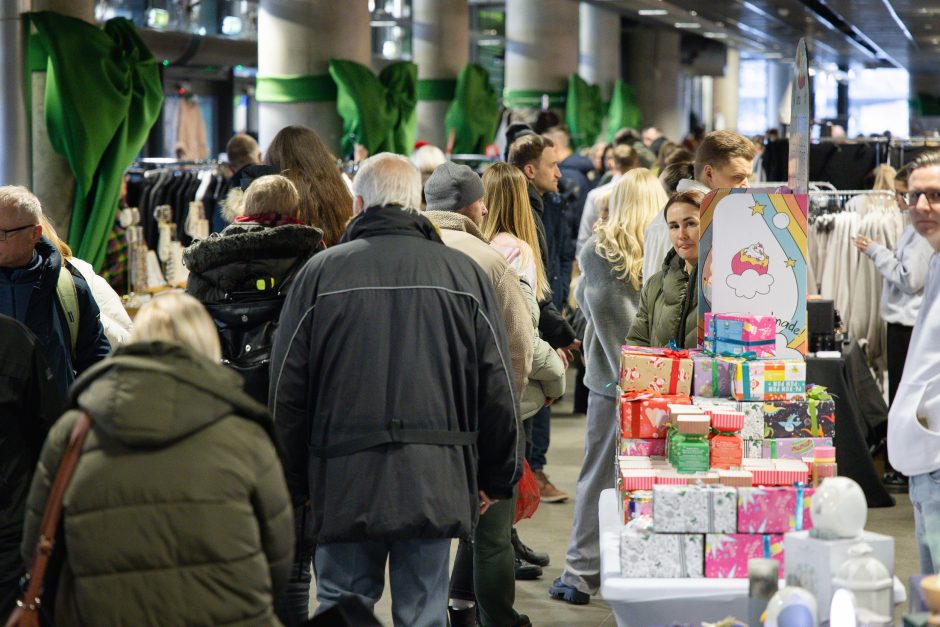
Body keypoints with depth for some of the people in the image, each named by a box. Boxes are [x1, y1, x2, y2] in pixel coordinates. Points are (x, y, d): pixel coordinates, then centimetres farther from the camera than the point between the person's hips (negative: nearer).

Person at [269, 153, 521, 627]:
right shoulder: (464, 273, 3)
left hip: (344, 482, -1)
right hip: (435, 482, 1)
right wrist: (497, 479, 17)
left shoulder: (320, 273, 0)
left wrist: (293, 482, 14)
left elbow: (286, 392, 3)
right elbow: (498, 389, 6)